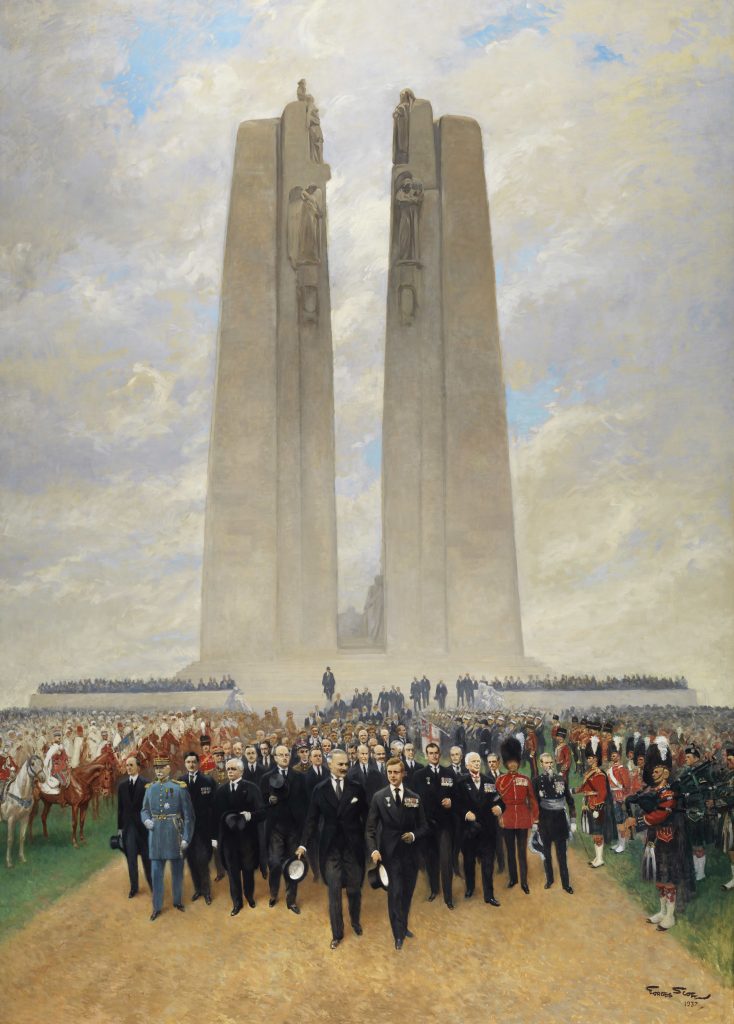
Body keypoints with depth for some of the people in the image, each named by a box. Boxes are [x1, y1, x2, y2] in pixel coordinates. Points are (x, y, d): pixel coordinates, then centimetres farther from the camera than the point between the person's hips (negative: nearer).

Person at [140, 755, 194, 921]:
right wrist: (146, 820, -9)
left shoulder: (179, 787, -7)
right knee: (156, 872, 6)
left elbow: (188, 815, -6)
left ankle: (178, 900, 29)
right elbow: (144, 810, 14)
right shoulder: (150, 788, 5)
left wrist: (186, 838, -9)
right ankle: (157, 906, 18)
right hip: (156, 834, 3)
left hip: (174, 834, -2)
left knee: (177, 869, 11)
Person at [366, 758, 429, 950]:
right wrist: (373, 850, -18)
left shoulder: (414, 798, 3)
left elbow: (423, 826, 7)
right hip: (390, 853, -3)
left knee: (407, 893, 13)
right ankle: (399, 934, 10)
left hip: (410, 853, 3)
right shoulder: (379, 797, -4)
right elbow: (370, 827, -4)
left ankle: (403, 926, 33)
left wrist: (414, 835, -13)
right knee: (395, 893, -4)